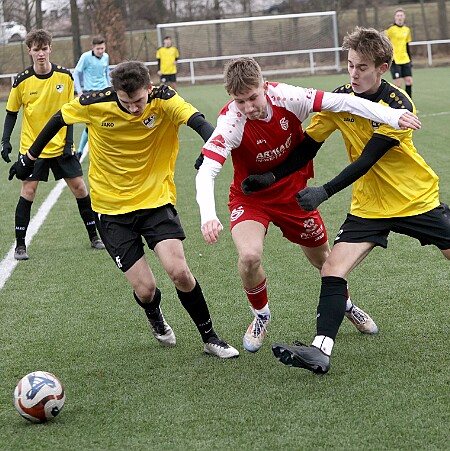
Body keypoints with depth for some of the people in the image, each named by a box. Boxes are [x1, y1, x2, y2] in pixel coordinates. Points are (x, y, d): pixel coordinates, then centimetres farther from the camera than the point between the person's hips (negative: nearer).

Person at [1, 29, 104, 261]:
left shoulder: (65, 76, -6)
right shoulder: (22, 80, -9)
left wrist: (69, 141, -4)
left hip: (61, 145, 2)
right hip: (31, 146, -1)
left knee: (79, 188, 2)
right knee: (28, 191, -8)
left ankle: (94, 236, 18)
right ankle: (20, 244, 1)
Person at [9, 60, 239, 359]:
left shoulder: (164, 101, -17)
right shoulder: (95, 104, -15)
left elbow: (198, 121, -34)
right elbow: (59, 119, 4)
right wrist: (30, 157, 12)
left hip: (157, 199, 0)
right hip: (112, 208, 0)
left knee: (179, 271, -19)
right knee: (145, 289, -4)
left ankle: (210, 338, 5)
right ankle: (155, 317, 35)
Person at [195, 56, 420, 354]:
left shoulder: (285, 97, -25)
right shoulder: (231, 122, -30)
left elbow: (340, 102, -25)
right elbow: (206, 171, -38)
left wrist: (392, 116, -34)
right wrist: (208, 216, -56)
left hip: (293, 192, 3)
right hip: (251, 198, -2)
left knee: (323, 258, 16)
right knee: (250, 255, -28)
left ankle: (346, 305, 50)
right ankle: (261, 315, 3)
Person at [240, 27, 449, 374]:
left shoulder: (398, 105, -20)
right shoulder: (340, 100, -6)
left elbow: (367, 160, -25)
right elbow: (307, 146, -1)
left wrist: (324, 193, -32)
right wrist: (269, 176, -12)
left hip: (417, 199, -3)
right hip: (368, 206, 3)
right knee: (332, 270, -14)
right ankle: (321, 351, -18)